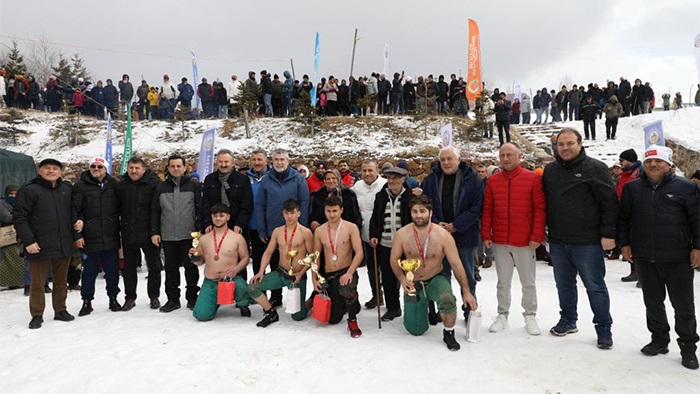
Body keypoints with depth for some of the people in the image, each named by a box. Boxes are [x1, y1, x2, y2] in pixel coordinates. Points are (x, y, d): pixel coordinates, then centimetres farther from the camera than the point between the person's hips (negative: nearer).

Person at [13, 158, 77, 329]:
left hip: (63, 246, 4)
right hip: (39, 247, -4)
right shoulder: (28, 190, -5)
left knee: (61, 281, 14)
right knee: (37, 283, 6)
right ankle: (37, 316, 18)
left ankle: (60, 310, 27)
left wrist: (75, 236, 11)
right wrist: (28, 241, -15)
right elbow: (19, 217, -8)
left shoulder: (66, 190, 11)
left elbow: (73, 215, 16)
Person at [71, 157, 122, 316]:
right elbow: (74, 210, -3)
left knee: (112, 270, 10)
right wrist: (77, 234, -10)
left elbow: (120, 209, 12)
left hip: (111, 238, 2)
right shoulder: (80, 186, 1)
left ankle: (113, 298, 24)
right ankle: (87, 301, 21)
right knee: (89, 271, 8)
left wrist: (120, 232, 5)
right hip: (89, 239, -2)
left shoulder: (114, 185, 7)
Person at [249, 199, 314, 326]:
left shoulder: (306, 232, -10)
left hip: (298, 277, -4)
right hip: (280, 273, 4)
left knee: (298, 316, -3)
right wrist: (261, 271, -7)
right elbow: (268, 252, 6)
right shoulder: (277, 231, 4)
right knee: (252, 287, -14)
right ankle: (272, 313, 7)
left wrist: (301, 273, -17)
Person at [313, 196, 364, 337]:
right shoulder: (319, 231, 3)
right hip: (328, 276, 4)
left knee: (347, 290, -40)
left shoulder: (351, 228, -7)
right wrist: (314, 279, 0)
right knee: (332, 319, 9)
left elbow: (359, 253, -15)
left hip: (346, 272, -4)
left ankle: (352, 320, -11)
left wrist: (349, 273, -27)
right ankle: (351, 302, 42)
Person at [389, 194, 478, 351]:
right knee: (415, 330, 7)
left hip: (436, 280, -1)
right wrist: (402, 279, -19)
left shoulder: (443, 235, -18)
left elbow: (456, 264, -13)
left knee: (447, 299, -37)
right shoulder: (401, 234, -14)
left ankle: (449, 333, -6)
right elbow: (394, 260, -2)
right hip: (413, 283, 2)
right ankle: (422, 305, 42)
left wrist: (466, 292, -13)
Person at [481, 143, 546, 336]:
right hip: (500, 241, 2)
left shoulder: (533, 178, -3)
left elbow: (539, 209, -4)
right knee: (503, 282, 12)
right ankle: (503, 315, 23)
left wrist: (537, 236, -10)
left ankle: (530, 316, 24)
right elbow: (487, 210, 6)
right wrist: (486, 235, 0)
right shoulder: (492, 181, 5)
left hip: (525, 241, -2)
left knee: (528, 282, 9)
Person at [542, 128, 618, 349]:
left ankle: (604, 329, 19)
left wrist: (608, 233, -13)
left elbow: (610, 202, -10)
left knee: (595, 286, 5)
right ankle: (568, 321, 33)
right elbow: (543, 204, 15)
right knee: (564, 284, 17)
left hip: (587, 242, -5)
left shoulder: (595, 169, -7)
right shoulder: (550, 171, 9)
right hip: (558, 242, 5)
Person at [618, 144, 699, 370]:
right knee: (653, 302, 14)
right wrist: (624, 243, 4)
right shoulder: (632, 188, 6)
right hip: (645, 258, 2)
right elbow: (623, 218, 10)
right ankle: (659, 340, 29)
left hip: (678, 258, -2)